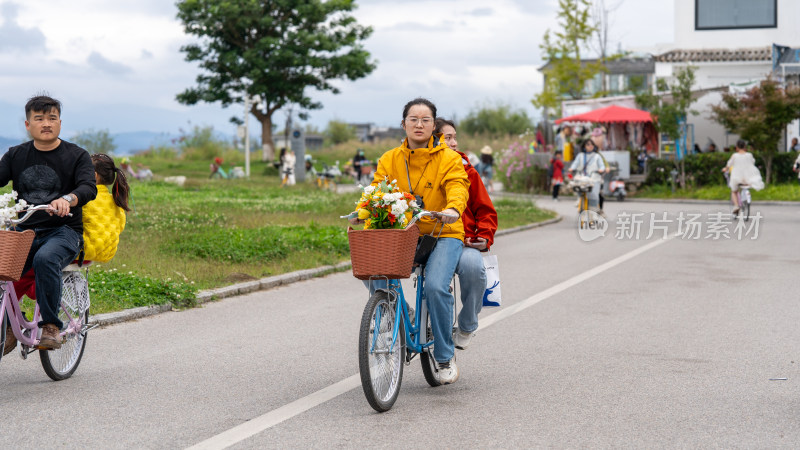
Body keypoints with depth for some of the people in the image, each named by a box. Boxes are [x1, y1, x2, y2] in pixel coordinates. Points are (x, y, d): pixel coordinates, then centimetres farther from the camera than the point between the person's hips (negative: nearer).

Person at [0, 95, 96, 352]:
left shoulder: (77, 156, 4)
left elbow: (89, 187, -12)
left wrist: (67, 199, -35)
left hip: (63, 231, -3)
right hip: (24, 232, 3)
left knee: (45, 259, -36)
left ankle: (51, 326, -23)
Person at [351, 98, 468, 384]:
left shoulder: (448, 158, 0)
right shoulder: (390, 160, 10)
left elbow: (457, 186, -16)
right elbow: (377, 188, 0)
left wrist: (453, 208, -39)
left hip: (443, 233, -3)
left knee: (435, 285, -27)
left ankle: (445, 357, -8)